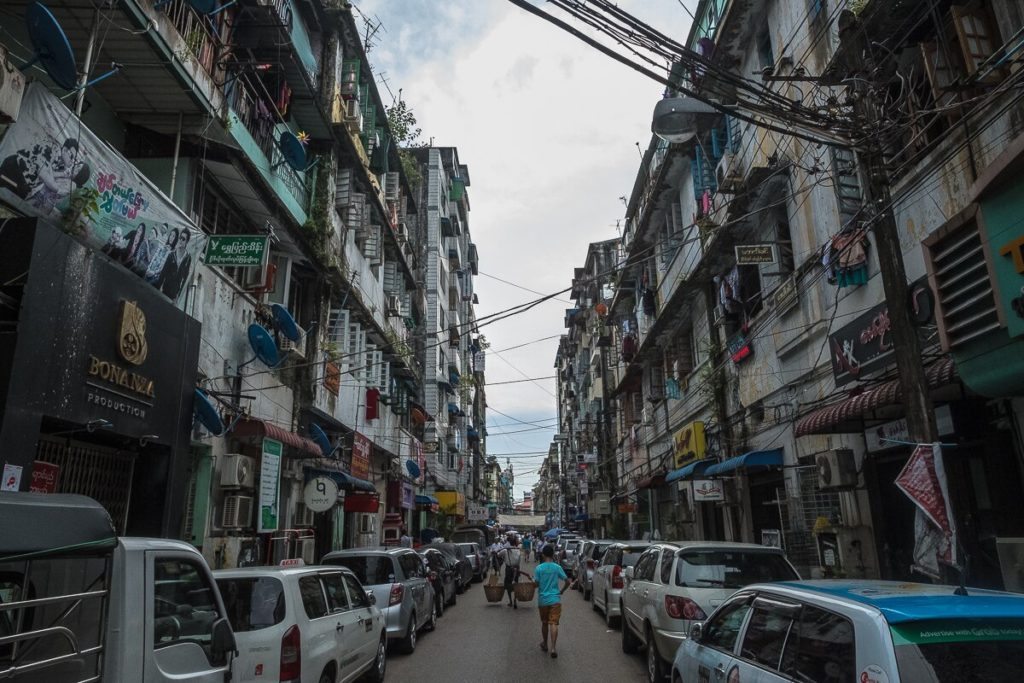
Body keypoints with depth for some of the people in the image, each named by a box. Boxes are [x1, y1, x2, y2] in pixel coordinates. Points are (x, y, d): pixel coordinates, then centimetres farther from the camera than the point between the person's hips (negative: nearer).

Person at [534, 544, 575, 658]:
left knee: (544, 623, 17)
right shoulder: (557, 567, -4)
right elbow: (568, 582, -3)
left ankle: (545, 644, 32)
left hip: (542, 600, 1)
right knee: (553, 623, -3)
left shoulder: (538, 568, -8)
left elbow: (536, 584, -8)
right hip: (555, 599, -1)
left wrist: (533, 581, 14)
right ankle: (553, 648, -14)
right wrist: (561, 591, 12)